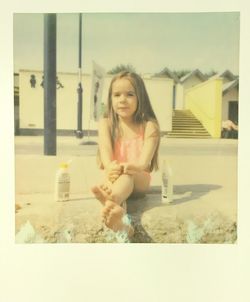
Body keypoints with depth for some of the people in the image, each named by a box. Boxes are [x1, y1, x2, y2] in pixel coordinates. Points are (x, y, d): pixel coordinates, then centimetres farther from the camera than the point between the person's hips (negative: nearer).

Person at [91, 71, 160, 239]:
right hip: (114, 176, 1)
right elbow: (107, 156, -13)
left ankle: (110, 200, -66)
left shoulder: (149, 126, -3)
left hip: (139, 181, -1)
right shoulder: (106, 124, 3)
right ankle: (120, 220, -63)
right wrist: (111, 168, -37)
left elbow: (144, 163, -16)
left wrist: (128, 167, -39)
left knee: (128, 175, -35)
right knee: (113, 173, -33)